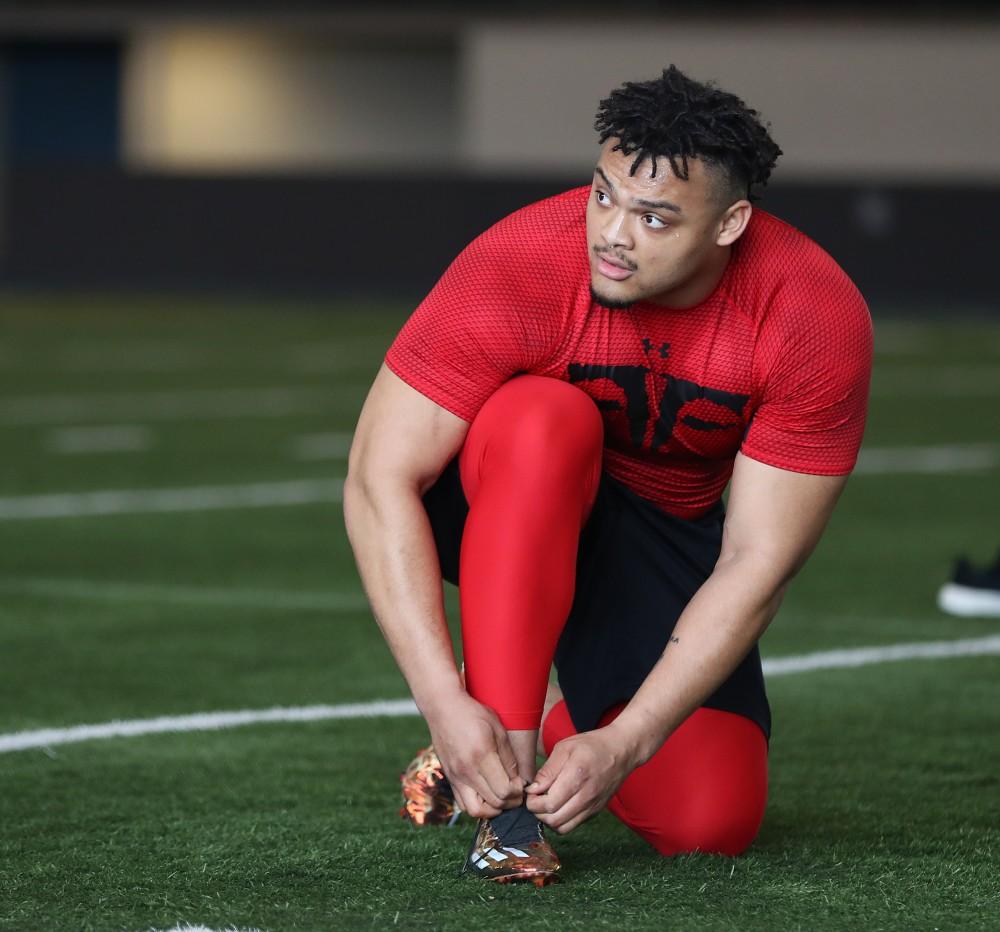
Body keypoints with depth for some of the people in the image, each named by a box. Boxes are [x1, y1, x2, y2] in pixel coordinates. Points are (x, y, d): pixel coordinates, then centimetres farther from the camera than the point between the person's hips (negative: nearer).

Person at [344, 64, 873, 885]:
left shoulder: (819, 320, -26)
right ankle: (504, 794, -30)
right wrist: (446, 704, -38)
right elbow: (380, 484, -28)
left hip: (666, 534, 2)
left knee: (712, 824, -17)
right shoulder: (517, 269, -31)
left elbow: (757, 565, -23)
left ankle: (579, 727, 18)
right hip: (502, 503, -2)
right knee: (545, 418, -38)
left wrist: (624, 744, -31)